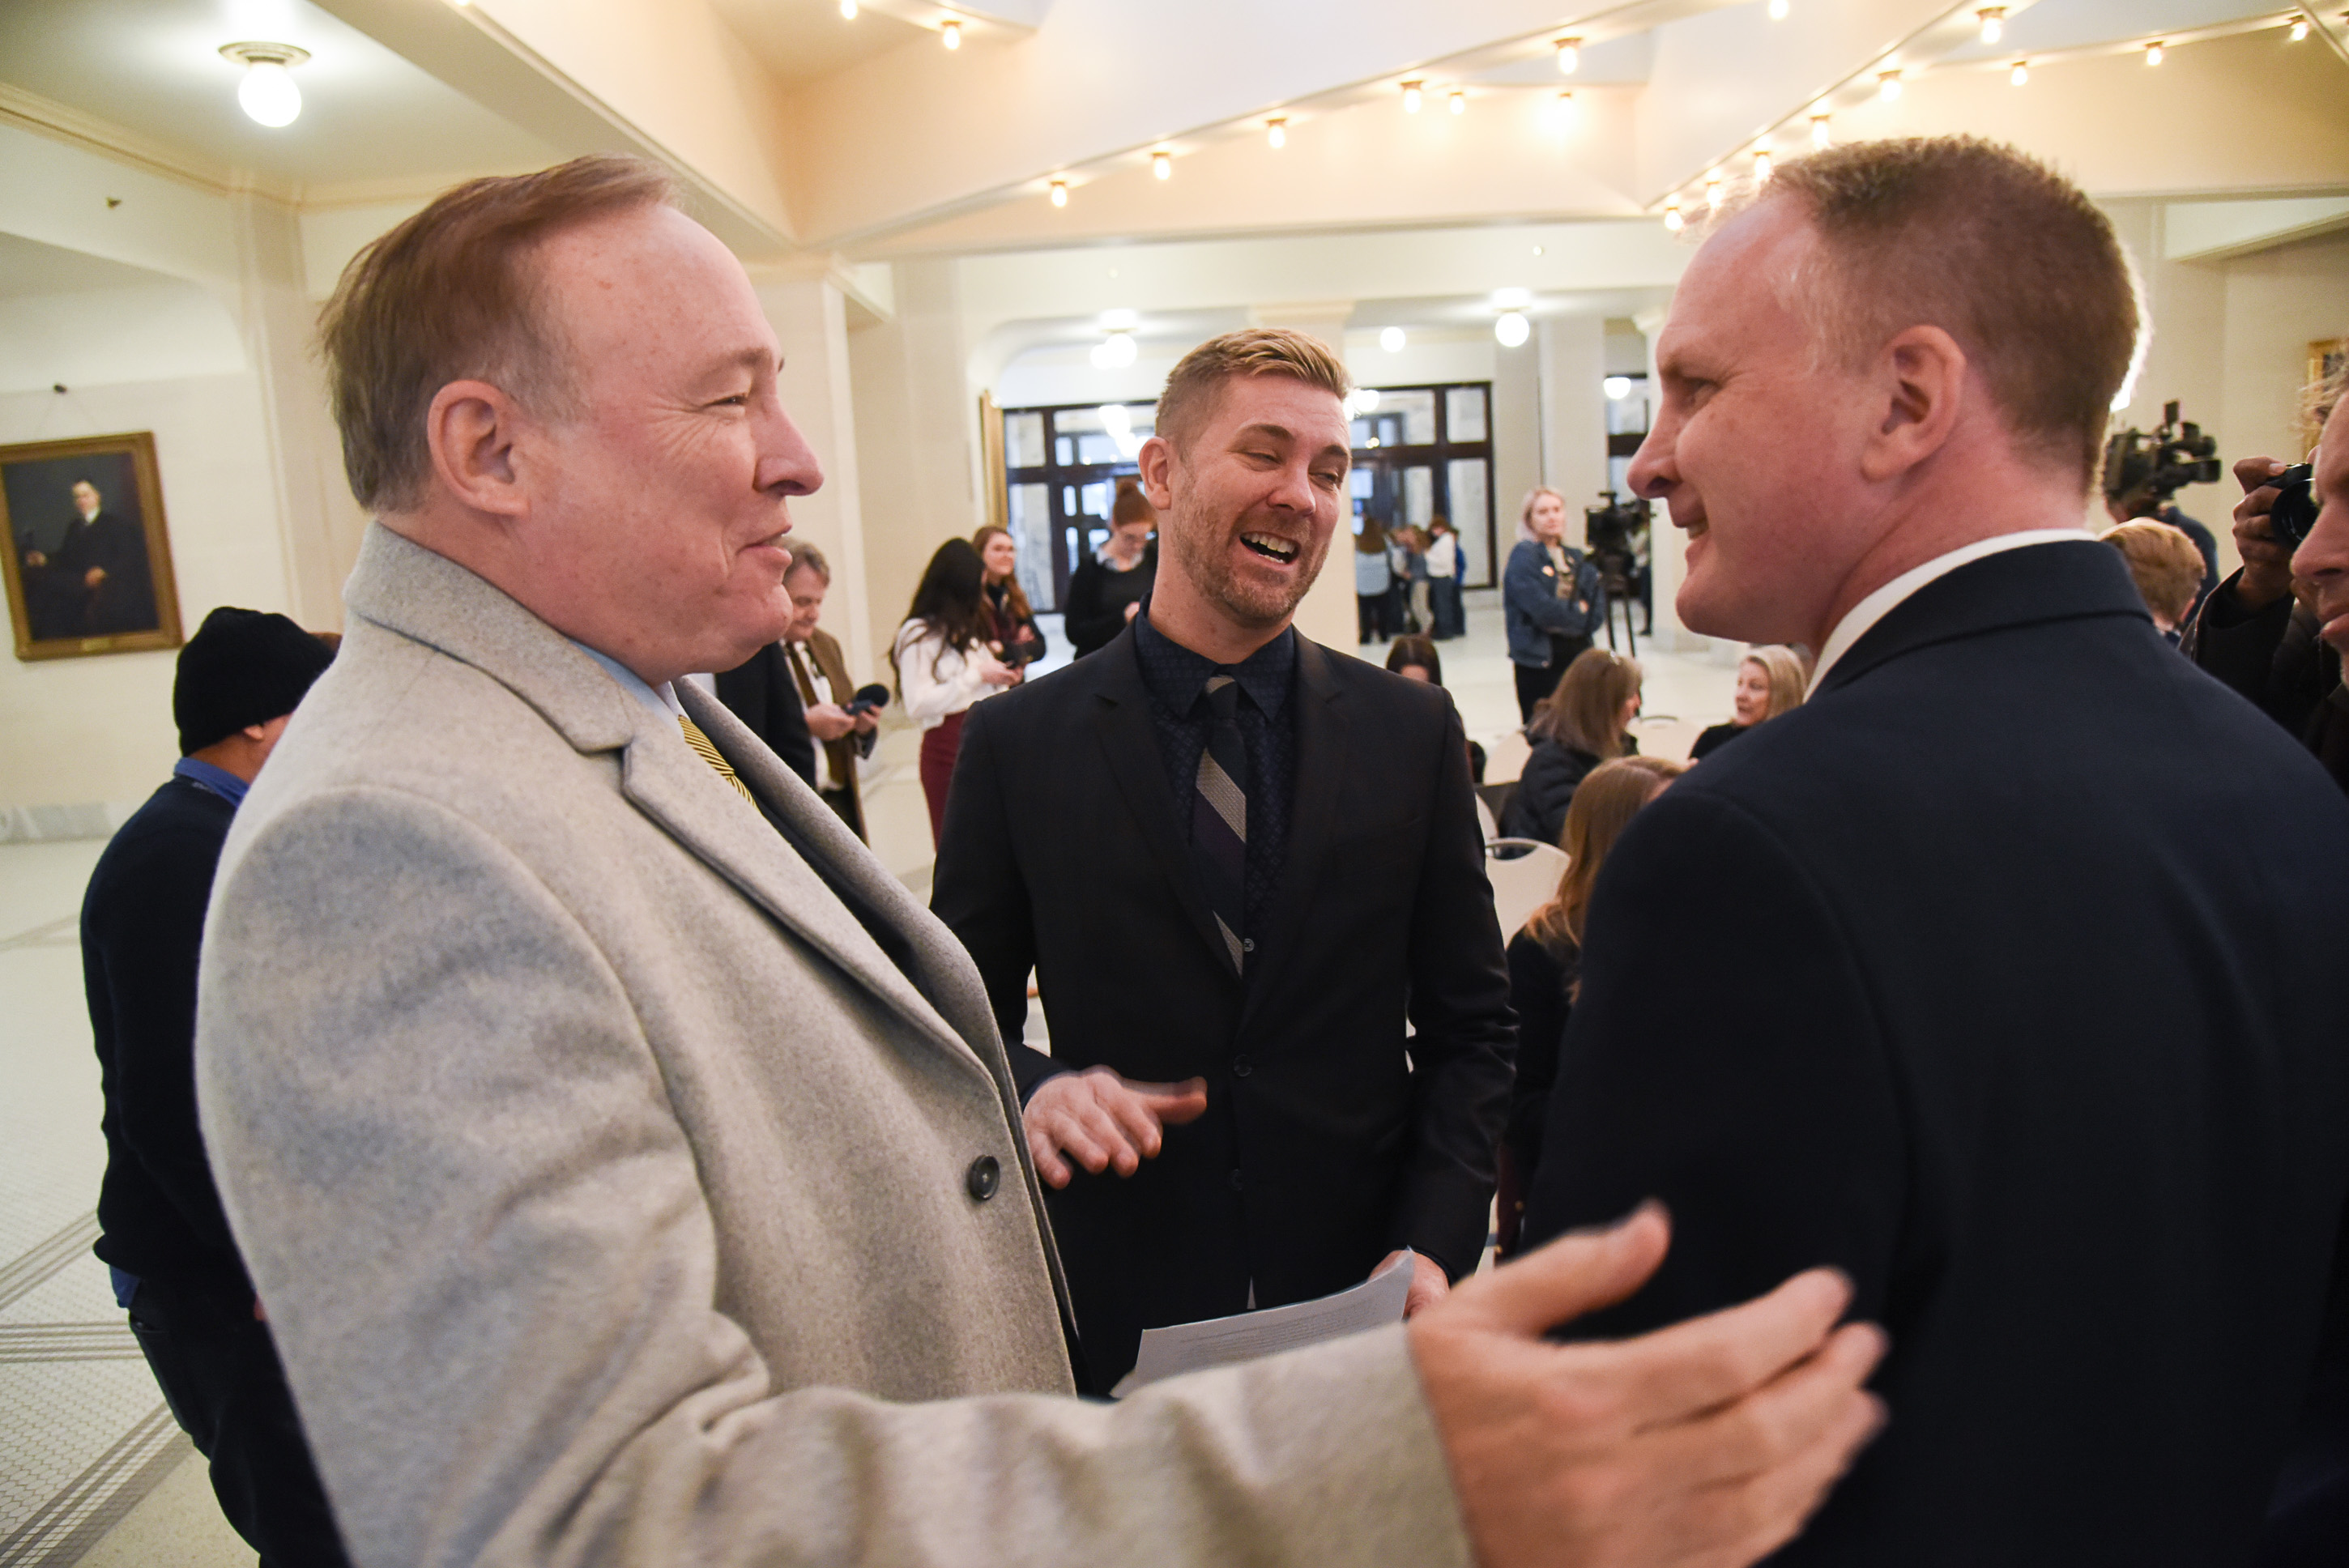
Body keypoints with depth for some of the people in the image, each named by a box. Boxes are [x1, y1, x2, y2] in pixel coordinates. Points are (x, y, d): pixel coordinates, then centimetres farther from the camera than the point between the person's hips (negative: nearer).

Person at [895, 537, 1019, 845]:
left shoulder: (969, 629, 17)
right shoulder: (918, 635, -6)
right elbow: (918, 706, -15)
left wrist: (1002, 677, 5)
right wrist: (977, 676, -12)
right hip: (949, 750, -7)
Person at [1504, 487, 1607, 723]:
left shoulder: (1576, 558, 14)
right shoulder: (1524, 556, -5)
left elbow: (1597, 611, 6)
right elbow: (1542, 610, -17)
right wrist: (1579, 613, -5)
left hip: (1577, 657, 6)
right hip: (1538, 661, -6)